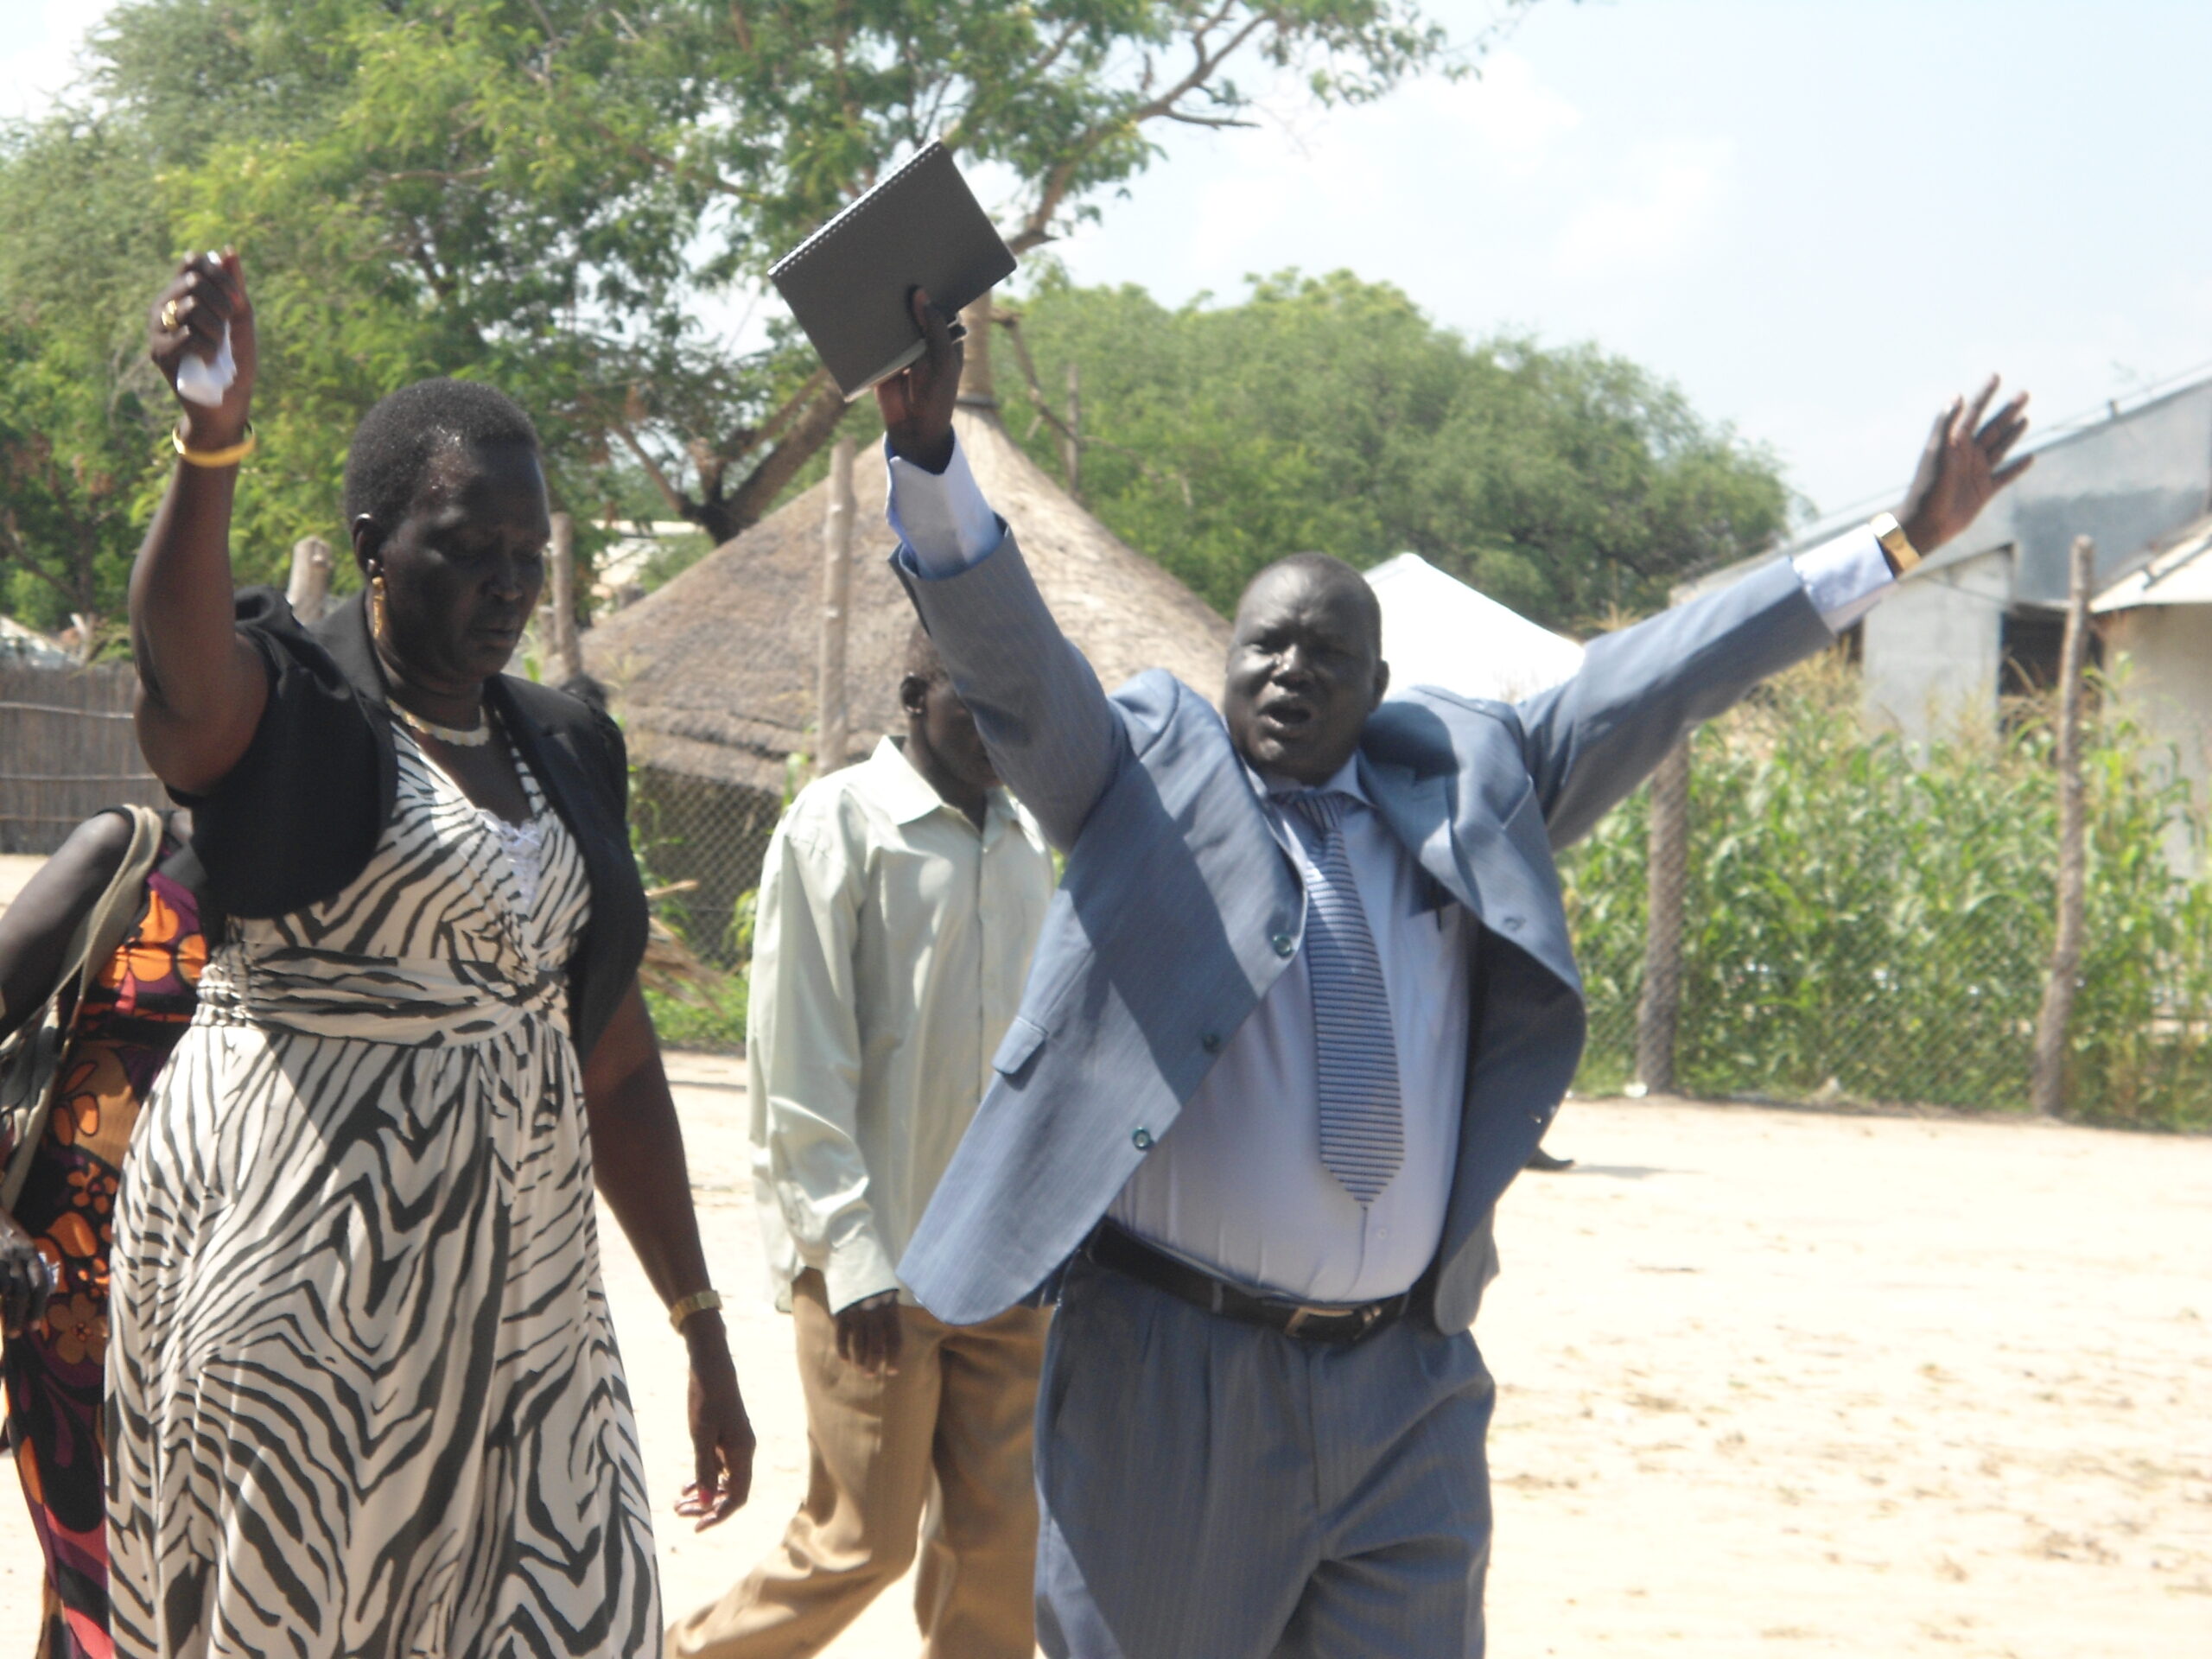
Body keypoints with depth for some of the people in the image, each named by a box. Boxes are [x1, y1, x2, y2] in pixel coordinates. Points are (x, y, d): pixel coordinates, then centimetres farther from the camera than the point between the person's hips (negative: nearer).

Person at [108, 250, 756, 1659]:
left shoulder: (560, 751, 13)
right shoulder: (289, 705, -5)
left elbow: (613, 1058, 17)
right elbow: (183, 670, -32)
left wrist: (702, 1328, 16)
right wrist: (214, 436, -50)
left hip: (515, 1275, 6)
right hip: (296, 1269, -6)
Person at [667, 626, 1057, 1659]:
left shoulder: (1025, 841, 11)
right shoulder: (841, 824, -8)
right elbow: (797, 1062, -11)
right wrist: (855, 1255, -16)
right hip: (877, 1261, -5)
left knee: (1000, 1540, 4)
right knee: (861, 1543, -1)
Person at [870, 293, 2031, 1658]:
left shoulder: (1458, 787, 10)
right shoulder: (1144, 779, 3)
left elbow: (1648, 688, 10)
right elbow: (1006, 649, -9)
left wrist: (1898, 545, 8)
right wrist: (928, 450, -26)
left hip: (1402, 1391, 3)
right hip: (1169, 1376, -3)